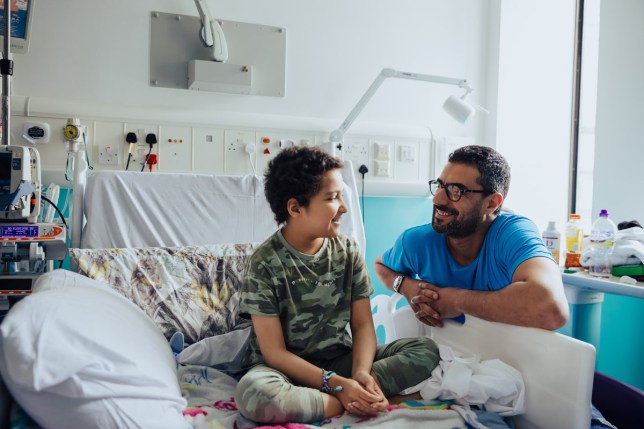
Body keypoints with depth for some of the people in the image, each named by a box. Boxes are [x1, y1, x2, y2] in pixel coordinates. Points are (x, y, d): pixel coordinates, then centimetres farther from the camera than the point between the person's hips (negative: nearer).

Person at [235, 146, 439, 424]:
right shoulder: (266, 263, -15)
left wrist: (361, 372, -22)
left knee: (426, 350, -12)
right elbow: (274, 352, -15)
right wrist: (336, 384, -25)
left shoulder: (348, 251, -3)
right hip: (289, 369, -3)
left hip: (340, 359, 4)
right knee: (252, 392, -38)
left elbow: (362, 324, -2)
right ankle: (356, 403, -20)